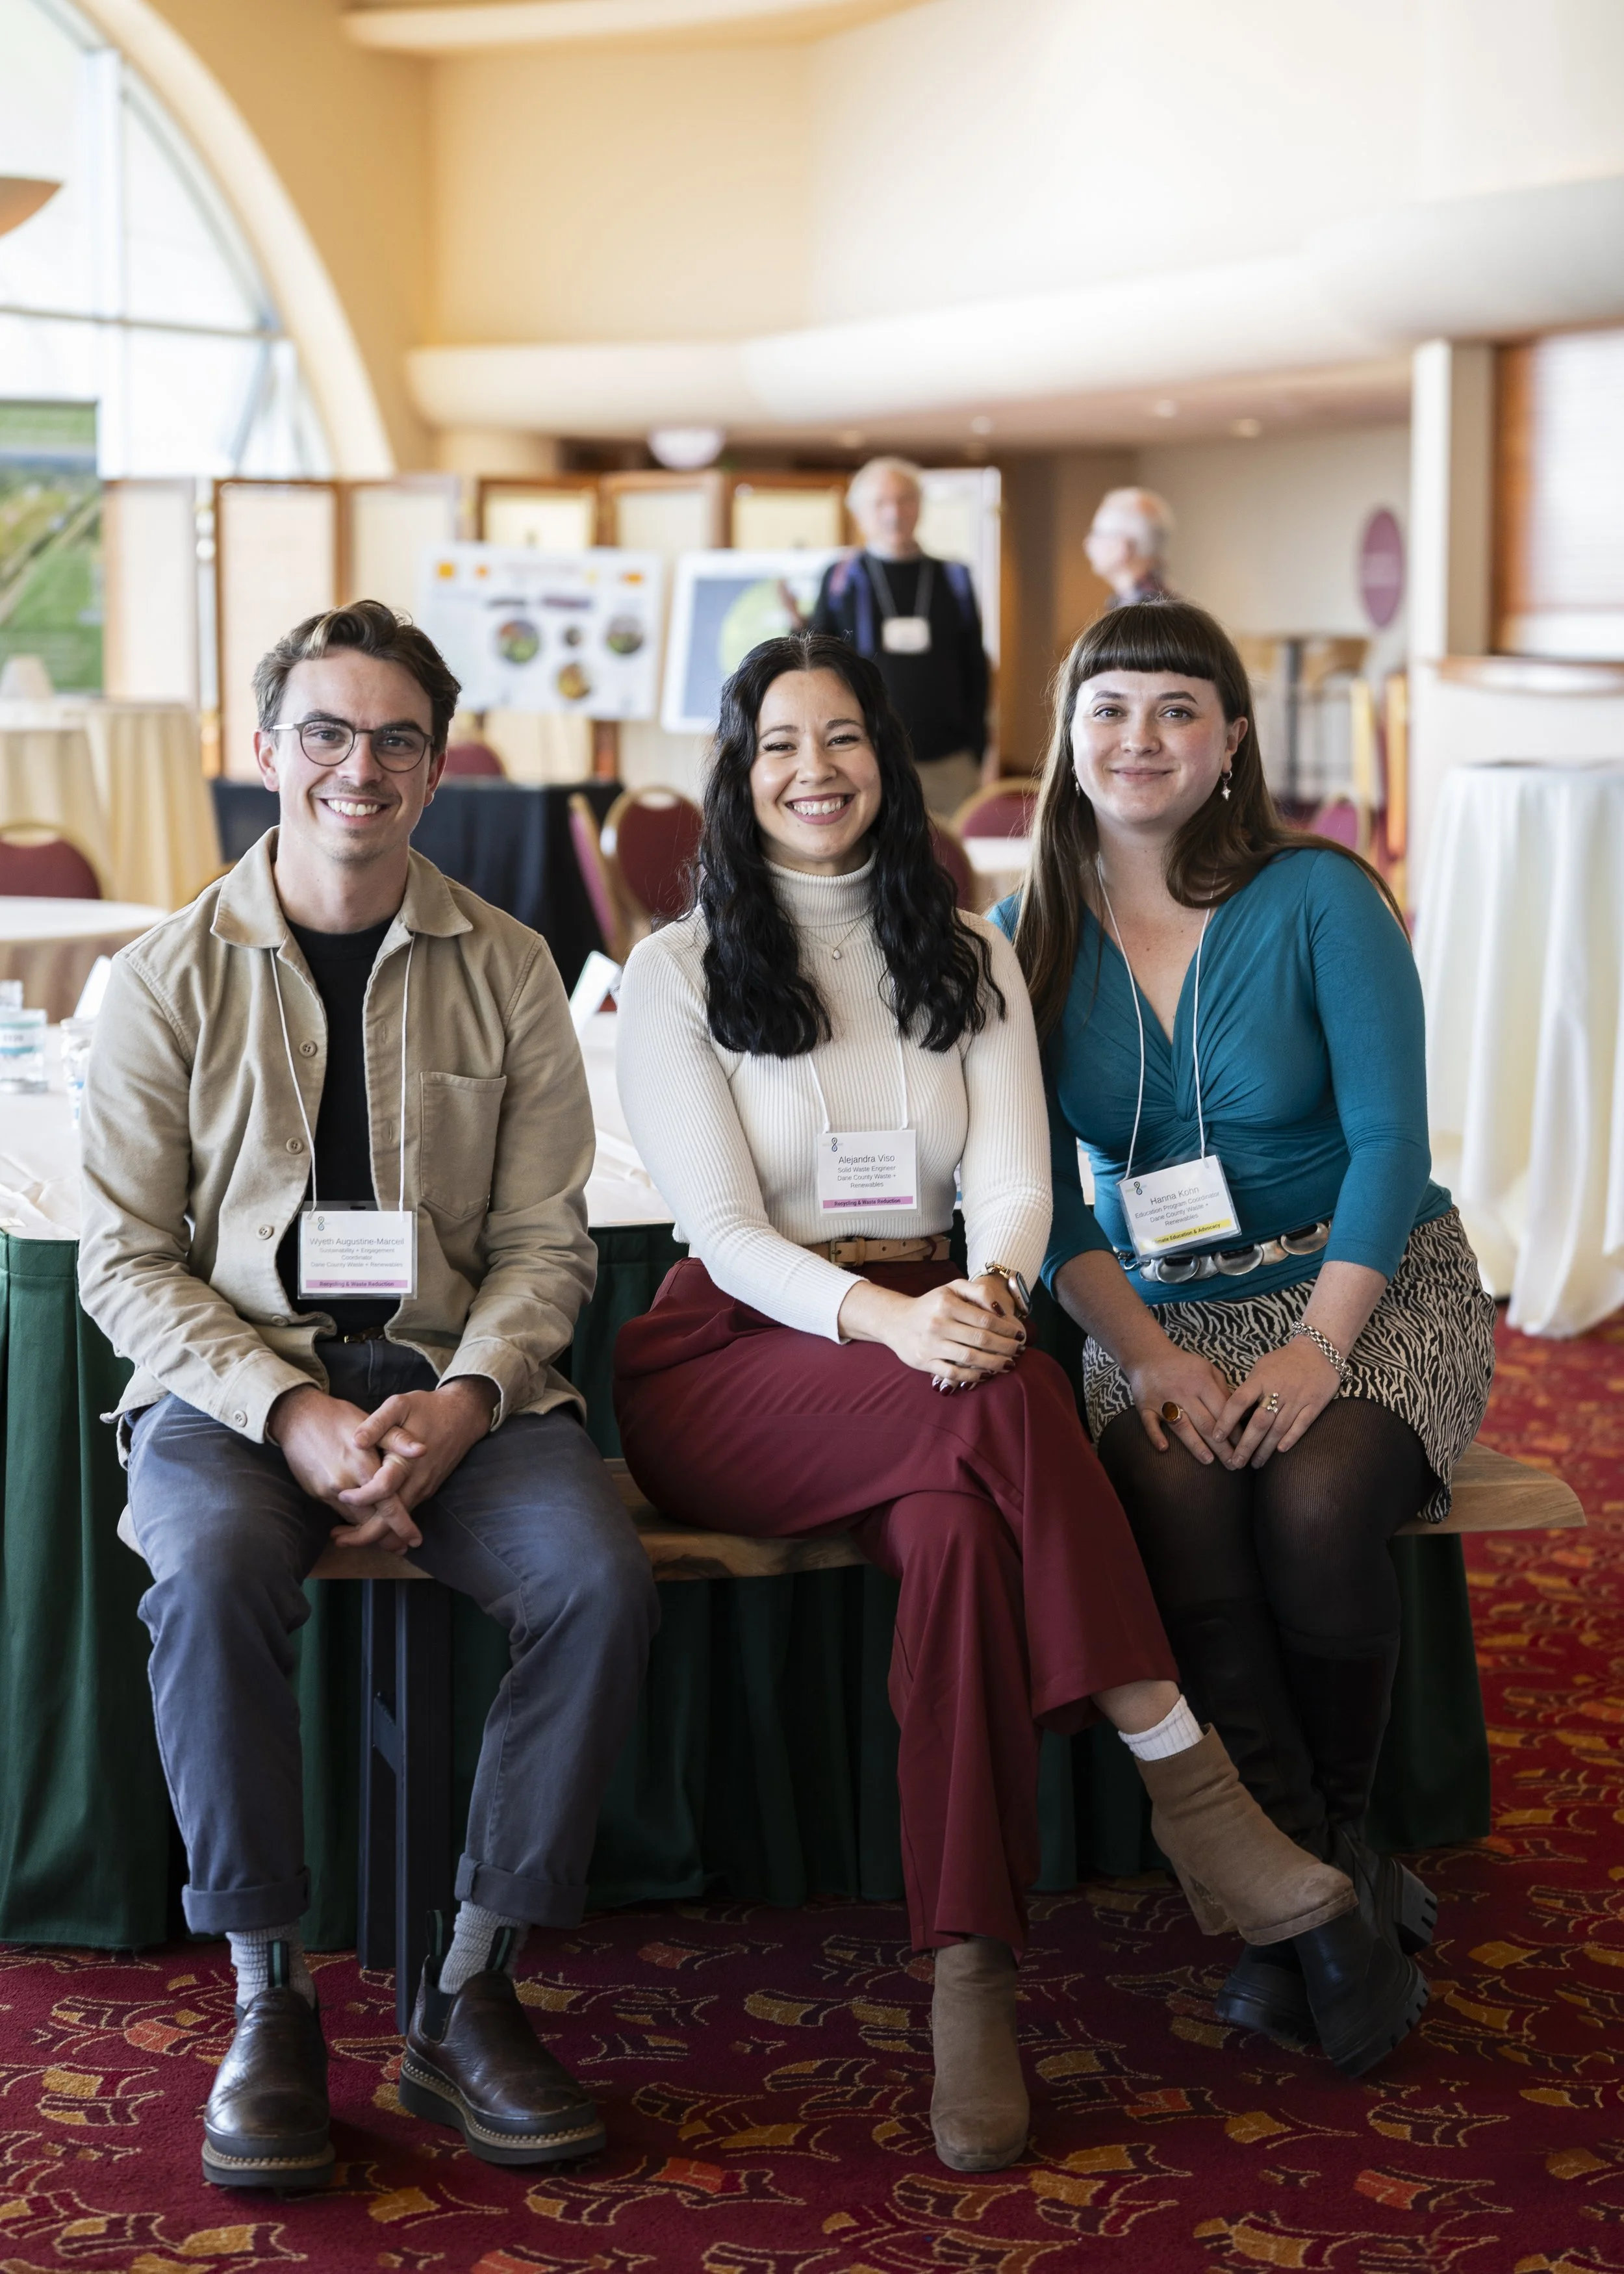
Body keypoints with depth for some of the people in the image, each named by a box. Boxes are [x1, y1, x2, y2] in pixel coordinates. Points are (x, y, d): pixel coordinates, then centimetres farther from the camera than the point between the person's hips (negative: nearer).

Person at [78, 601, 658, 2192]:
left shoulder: (506, 972, 7)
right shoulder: (170, 977, 2)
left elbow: (543, 1243, 5)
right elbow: (125, 1259, -1)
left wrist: (458, 1404, -15)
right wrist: (292, 1415, -17)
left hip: (454, 1370, 2)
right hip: (229, 1373, -1)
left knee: (600, 1580, -26)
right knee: (213, 1572, -34)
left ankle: (468, 1997, -11)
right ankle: (267, 1999, -17)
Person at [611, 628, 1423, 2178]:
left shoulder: (966, 960, 14)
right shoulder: (679, 973, 3)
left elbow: (1014, 1181, 1)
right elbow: (725, 1232, -7)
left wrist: (987, 1288, -25)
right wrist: (889, 1318, -28)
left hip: (925, 1339, 3)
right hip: (731, 1363, -3)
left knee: (959, 1525, -35)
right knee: (1000, 1400, -35)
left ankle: (970, 1980, -35)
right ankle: (1195, 1797, -33)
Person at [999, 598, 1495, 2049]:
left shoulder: (1319, 899, -6)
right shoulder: (1033, 935, 3)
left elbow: (1389, 1140, -10)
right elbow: (1047, 1196, 0)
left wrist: (1315, 1349, -22)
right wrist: (1151, 1355, -15)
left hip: (1373, 1290, -2)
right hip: (1162, 1318, 2)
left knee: (1312, 1499, -32)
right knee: (1175, 1499, -31)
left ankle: (1337, 1837, -5)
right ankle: (1318, 1884, -17)